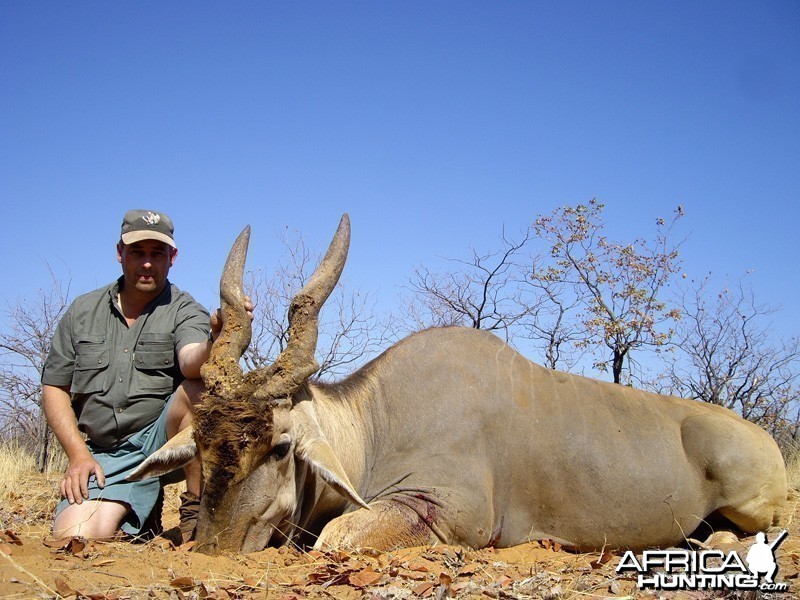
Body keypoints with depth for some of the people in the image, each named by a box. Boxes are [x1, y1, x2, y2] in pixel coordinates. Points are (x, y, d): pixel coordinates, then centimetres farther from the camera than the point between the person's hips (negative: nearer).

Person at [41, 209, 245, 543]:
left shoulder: (185, 311, -1)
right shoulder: (83, 311, 9)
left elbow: (191, 364, -24)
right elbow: (54, 388, 10)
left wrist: (216, 337, -47)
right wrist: (78, 454, -3)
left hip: (163, 438, -2)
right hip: (103, 455, 2)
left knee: (199, 388, -31)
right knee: (74, 537, -22)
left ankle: (196, 510, -17)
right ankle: (142, 515, 12)